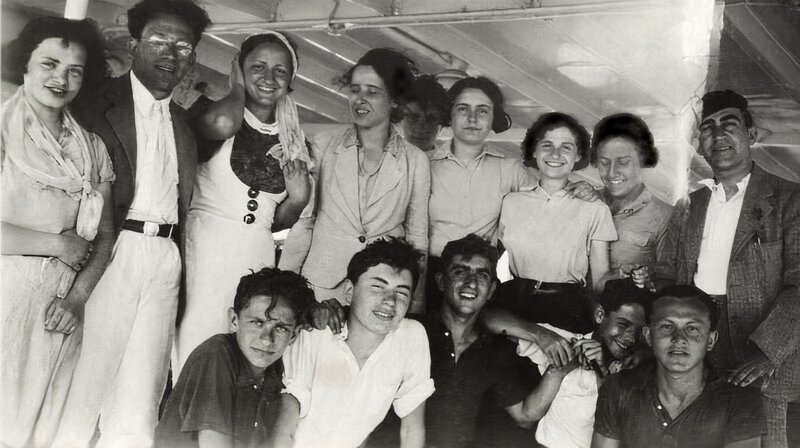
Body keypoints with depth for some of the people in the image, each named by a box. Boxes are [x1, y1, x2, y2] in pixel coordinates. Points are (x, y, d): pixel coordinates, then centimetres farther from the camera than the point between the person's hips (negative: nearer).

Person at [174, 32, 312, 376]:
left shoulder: (293, 141, 14)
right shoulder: (218, 112, -1)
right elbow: (222, 123, -29)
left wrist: (297, 199, 0)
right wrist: (238, 89, -8)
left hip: (258, 256, 5)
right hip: (206, 246, -5)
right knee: (198, 347, -10)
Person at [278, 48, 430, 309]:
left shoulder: (415, 161, 2)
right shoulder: (323, 146, 3)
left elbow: (417, 238, 6)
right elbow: (302, 222, 6)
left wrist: (415, 304, 2)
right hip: (321, 286, 1)